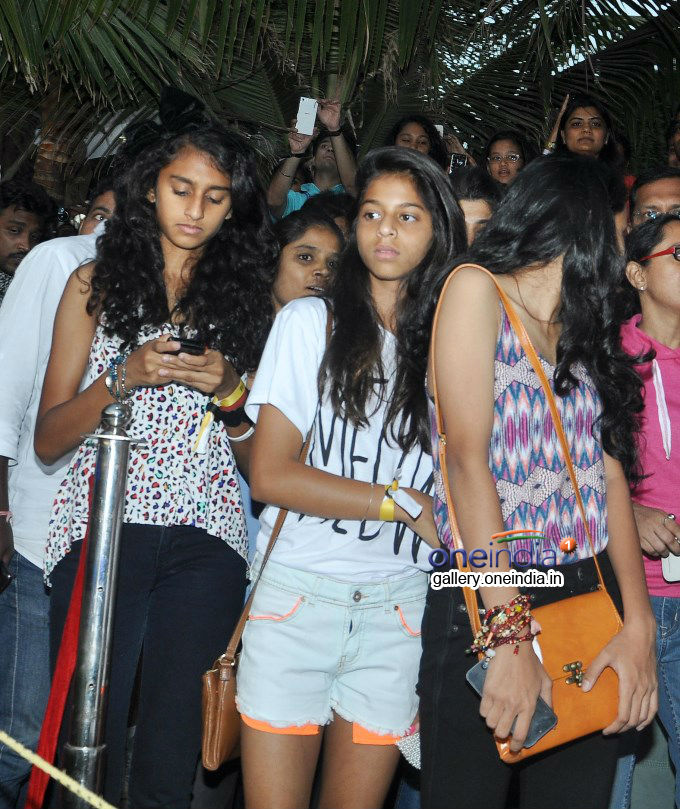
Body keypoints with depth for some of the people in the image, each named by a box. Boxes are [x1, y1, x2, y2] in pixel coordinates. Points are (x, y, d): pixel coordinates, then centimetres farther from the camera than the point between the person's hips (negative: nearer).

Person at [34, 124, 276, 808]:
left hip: (205, 539, 1)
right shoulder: (98, 283, 11)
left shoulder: (246, 297, 14)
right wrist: (122, 377, -10)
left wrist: (229, 392, -5)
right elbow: (48, 441, 5)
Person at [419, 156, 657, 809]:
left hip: (594, 591, 6)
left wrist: (638, 624, -7)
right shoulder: (478, 288, -3)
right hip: (484, 602, -5)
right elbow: (469, 458, -13)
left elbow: (610, 470, 5)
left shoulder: (584, 323, 16)